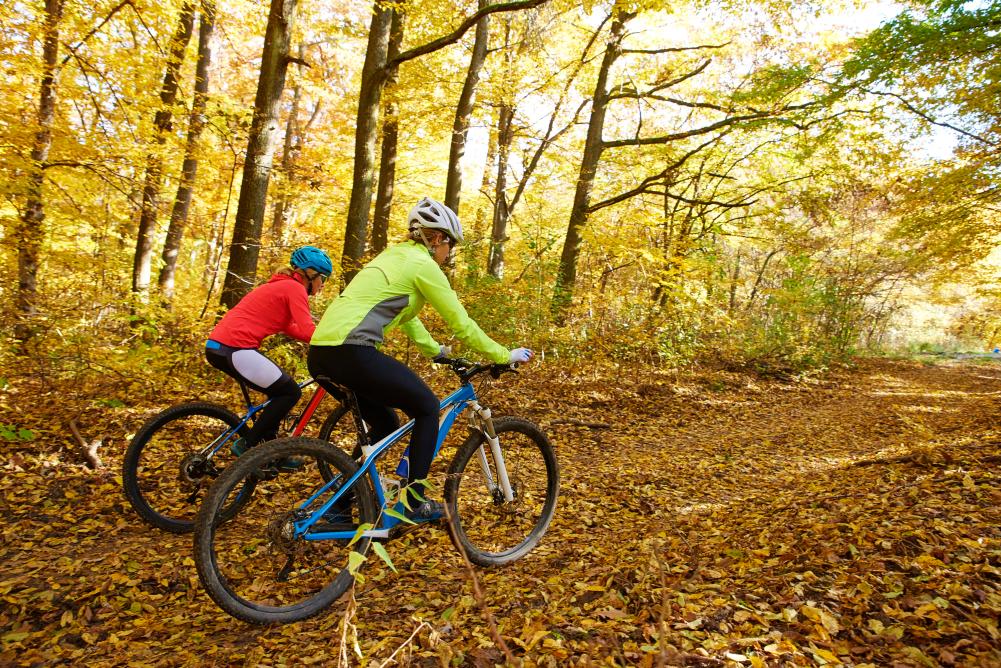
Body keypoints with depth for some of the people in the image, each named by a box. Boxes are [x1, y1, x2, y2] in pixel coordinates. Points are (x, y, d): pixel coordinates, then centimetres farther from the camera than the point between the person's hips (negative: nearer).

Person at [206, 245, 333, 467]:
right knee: (290, 392, 0)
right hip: (234, 349, -10)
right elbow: (307, 331, -18)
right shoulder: (295, 289, -7)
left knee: (279, 389, 21)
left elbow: (291, 329, 23)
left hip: (218, 345, 10)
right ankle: (247, 445, 5)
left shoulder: (280, 286, 23)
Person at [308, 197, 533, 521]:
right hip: (350, 352, -9)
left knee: (385, 423, 22)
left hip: (321, 351, 9)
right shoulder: (423, 264, -3)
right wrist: (504, 355, 10)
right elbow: (462, 324, -1)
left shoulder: (394, 255, 23)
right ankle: (414, 502, 13)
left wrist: (437, 351, 42)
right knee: (427, 408, 7)